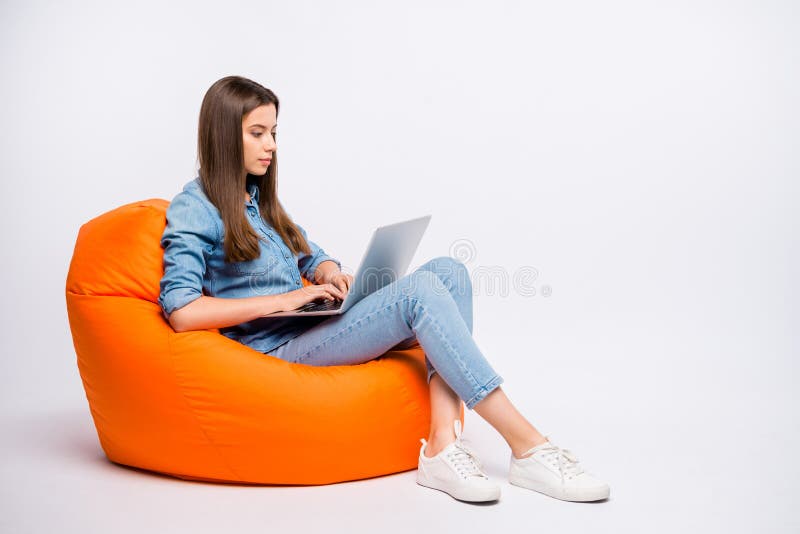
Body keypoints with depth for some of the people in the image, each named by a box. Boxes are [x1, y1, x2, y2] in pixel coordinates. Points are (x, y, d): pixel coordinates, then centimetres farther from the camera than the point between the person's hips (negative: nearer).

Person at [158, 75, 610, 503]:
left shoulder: (259, 197, 20)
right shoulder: (194, 212, -6)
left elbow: (312, 256, 25)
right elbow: (182, 312, -18)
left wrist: (330, 273, -1)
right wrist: (286, 298, -17)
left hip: (312, 326, 9)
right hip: (275, 349, -8)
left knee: (449, 270, -12)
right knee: (420, 290, -27)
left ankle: (442, 445, -28)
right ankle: (530, 449, -26)